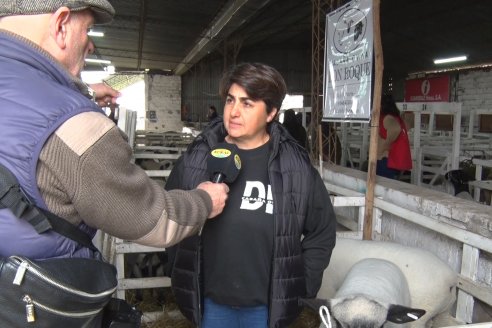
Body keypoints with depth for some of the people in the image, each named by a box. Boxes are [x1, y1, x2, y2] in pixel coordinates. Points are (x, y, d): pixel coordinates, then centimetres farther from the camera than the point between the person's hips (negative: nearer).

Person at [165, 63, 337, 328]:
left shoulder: (295, 166, -9)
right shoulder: (196, 158, -5)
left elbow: (322, 232, 1)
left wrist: (300, 285, 0)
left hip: (267, 304, -1)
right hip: (210, 301, 2)